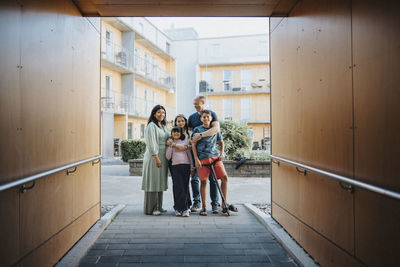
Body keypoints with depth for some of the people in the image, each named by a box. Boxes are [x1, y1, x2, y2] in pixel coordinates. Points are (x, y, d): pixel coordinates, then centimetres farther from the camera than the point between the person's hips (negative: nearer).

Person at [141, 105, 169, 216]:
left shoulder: (164, 126, 18)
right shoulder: (151, 126, -9)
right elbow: (152, 143, -16)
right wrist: (156, 158, -19)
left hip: (163, 156, 9)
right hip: (154, 156, -9)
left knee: (160, 182, 12)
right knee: (153, 182, -5)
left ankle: (158, 207, 20)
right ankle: (151, 209, 2)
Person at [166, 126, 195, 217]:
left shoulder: (185, 142, 15)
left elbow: (189, 155, 14)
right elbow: (168, 157, 3)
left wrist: (192, 167, 8)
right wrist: (170, 146, -5)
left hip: (186, 165, 1)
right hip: (175, 166, -1)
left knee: (185, 187, 0)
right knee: (178, 187, -8)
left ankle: (181, 208, 5)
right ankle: (182, 208, -3)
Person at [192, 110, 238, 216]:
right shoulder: (197, 129, 3)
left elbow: (221, 142, 24)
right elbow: (194, 145, 1)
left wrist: (222, 154, 10)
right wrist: (196, 159, -7)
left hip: (215, 157, 3)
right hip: (202, 158, -3)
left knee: (224, 177, -4)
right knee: (203, 182, -2)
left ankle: (225, 203, 11)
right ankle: (204, 206, 11)